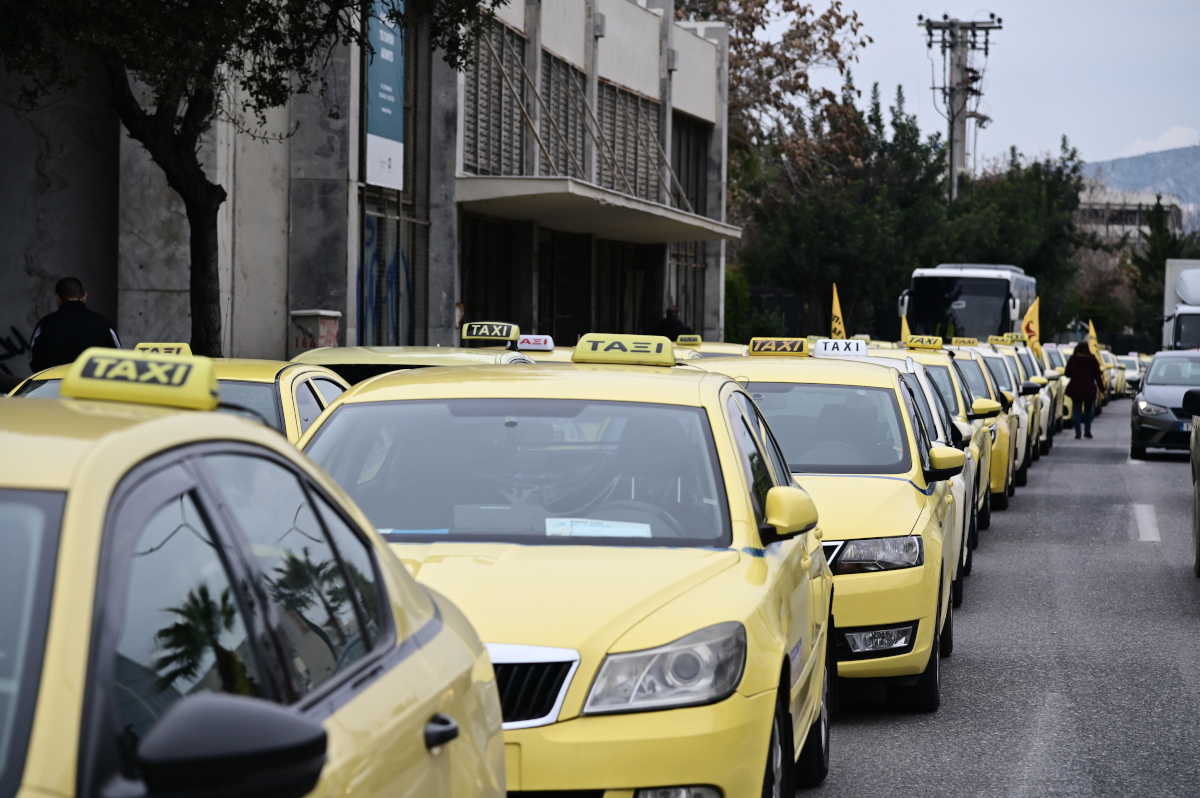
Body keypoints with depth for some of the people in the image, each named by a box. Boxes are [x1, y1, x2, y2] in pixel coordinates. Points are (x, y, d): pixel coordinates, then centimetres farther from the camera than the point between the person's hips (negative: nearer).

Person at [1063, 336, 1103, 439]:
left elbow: (1067, 374, 1)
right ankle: (1087, 431, 13)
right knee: (1088, 410, 16)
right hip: (1089, 388, 0)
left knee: (1077, 410, 4)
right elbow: (1097, 375, -2)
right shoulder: (1092, 359, -3)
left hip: (1076, 388, 0)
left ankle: (1078, 432, -5)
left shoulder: (1072, 359, -3)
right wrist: (1101, 388, 5)